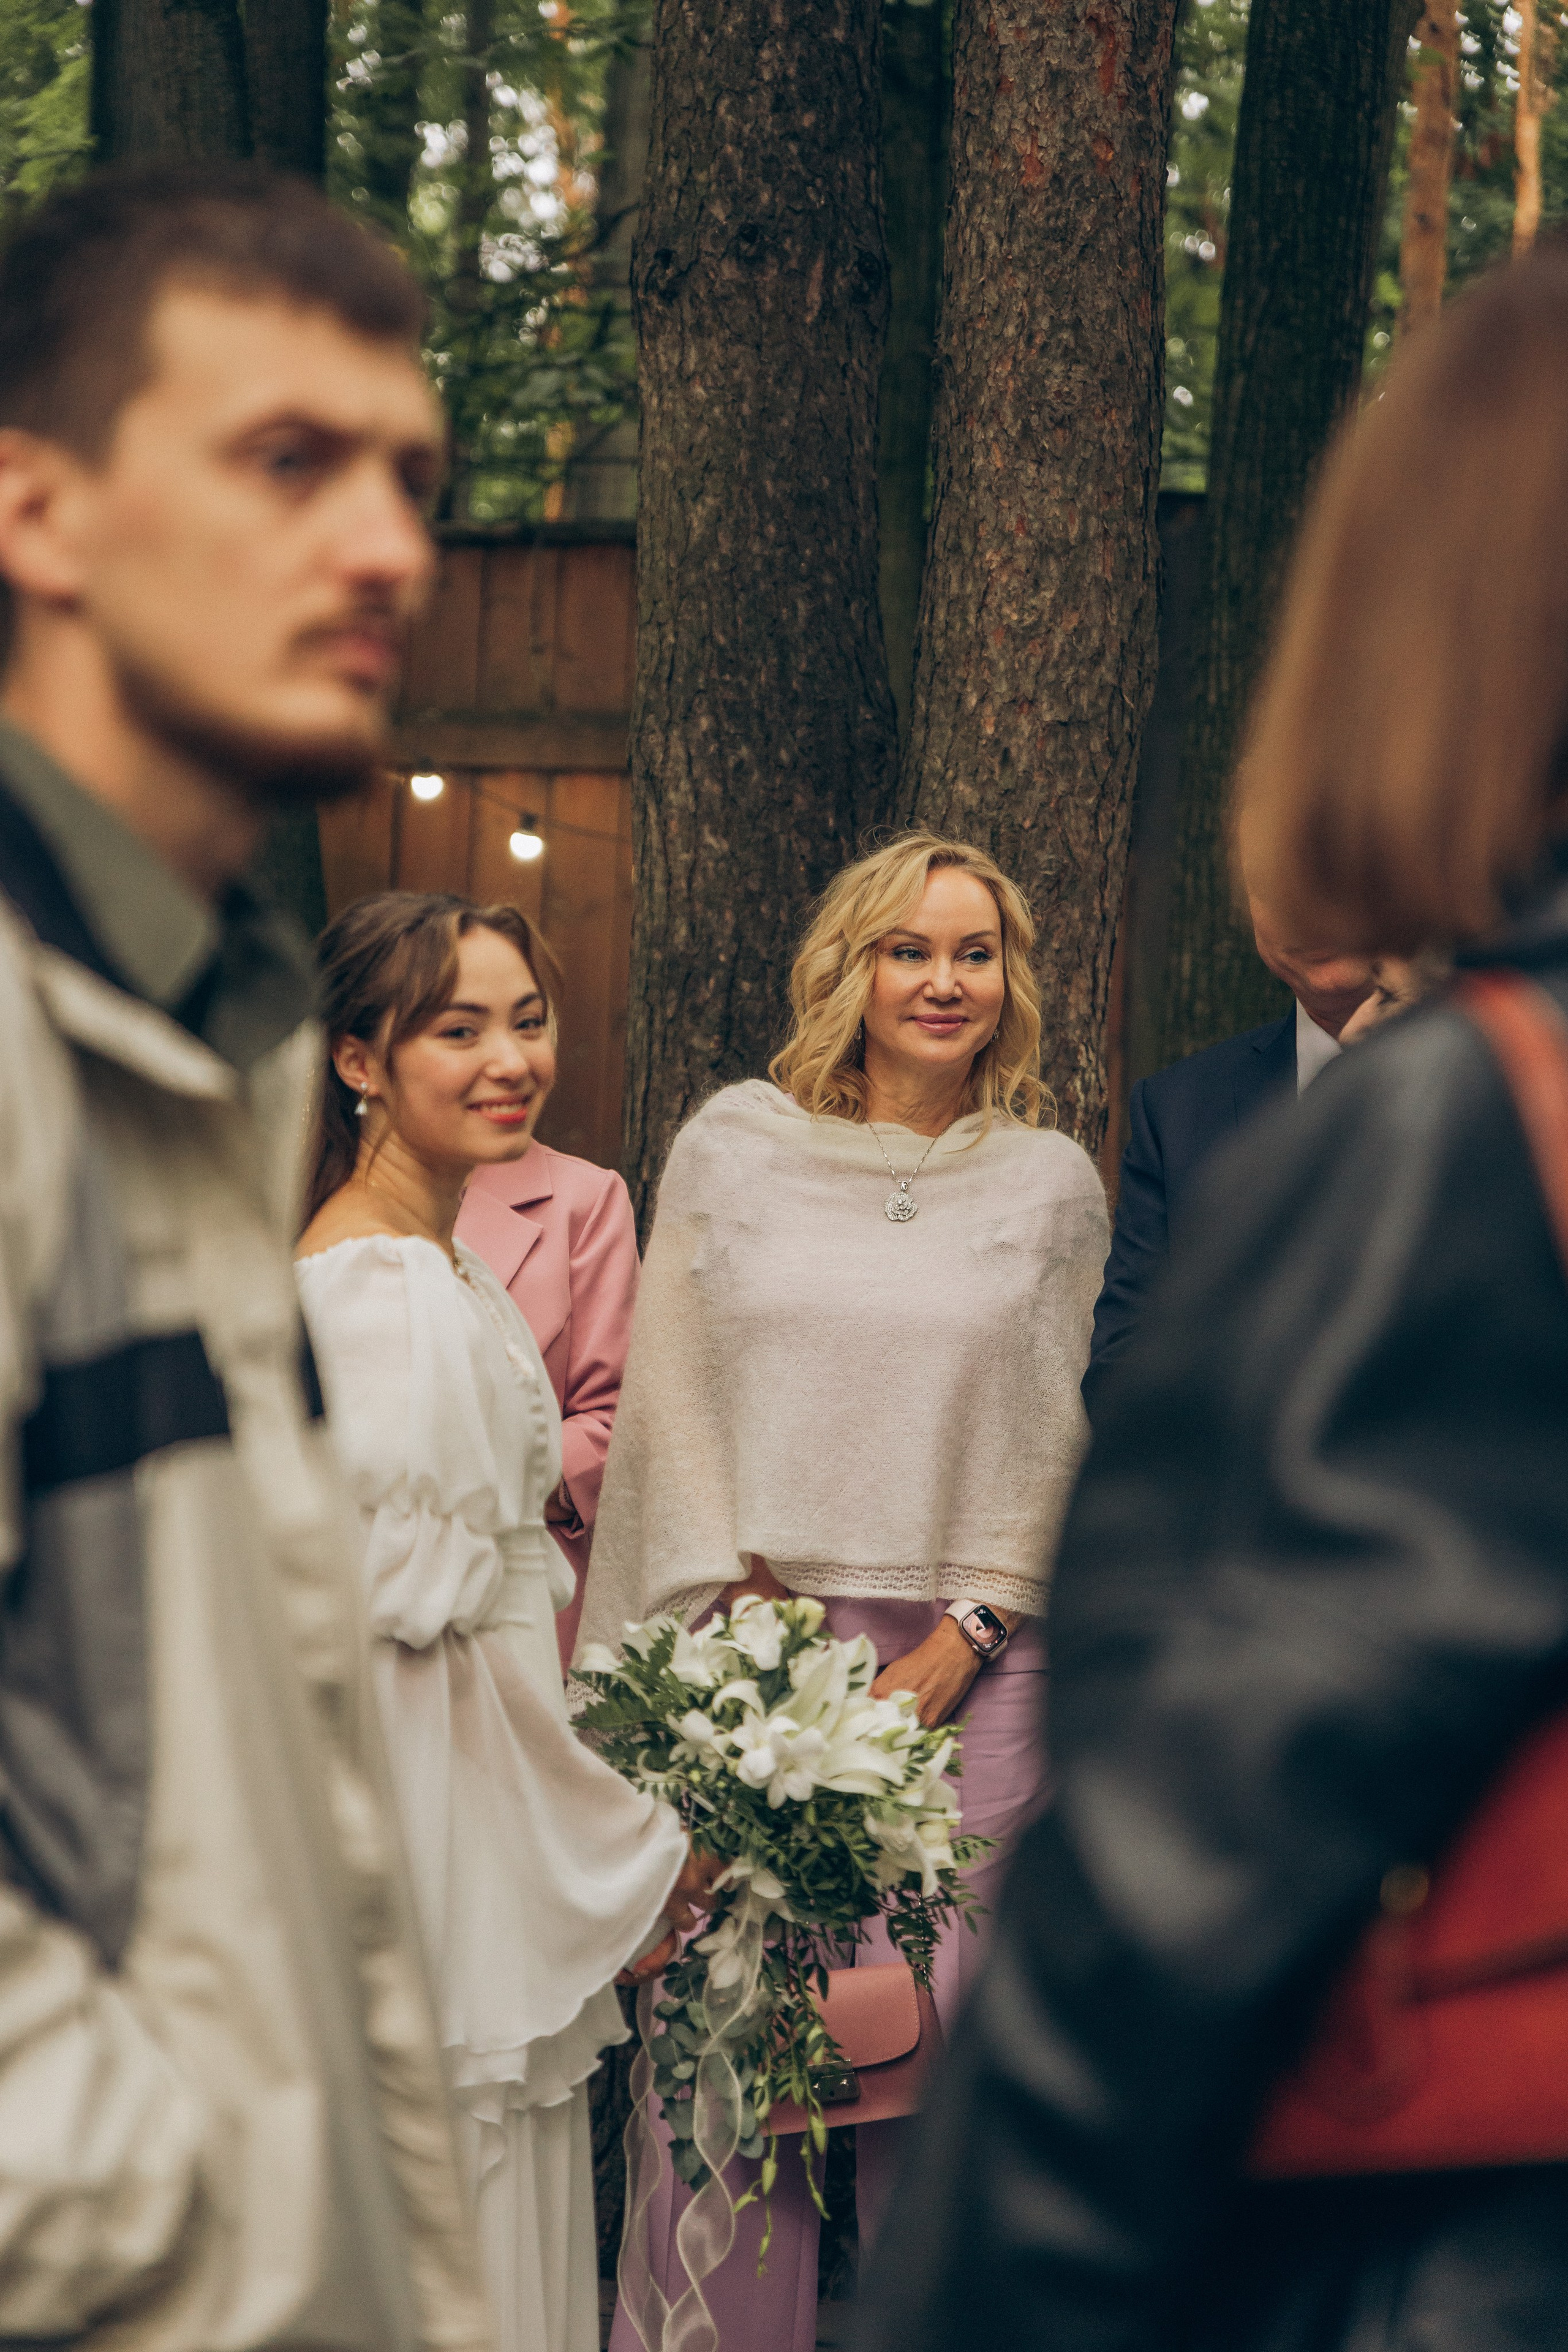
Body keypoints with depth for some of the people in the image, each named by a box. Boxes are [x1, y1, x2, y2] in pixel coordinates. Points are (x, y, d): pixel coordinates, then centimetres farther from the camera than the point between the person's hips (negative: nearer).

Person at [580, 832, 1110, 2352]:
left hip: (964, 1662, 0)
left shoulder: (1053, 1183, 7)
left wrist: (957, 1641, -4)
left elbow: (1056, 1437, 5)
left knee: (938, 2007, -2)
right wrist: (746, 1610, -4)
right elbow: (674, 1393, 4)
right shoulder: (731, 1145, 6)